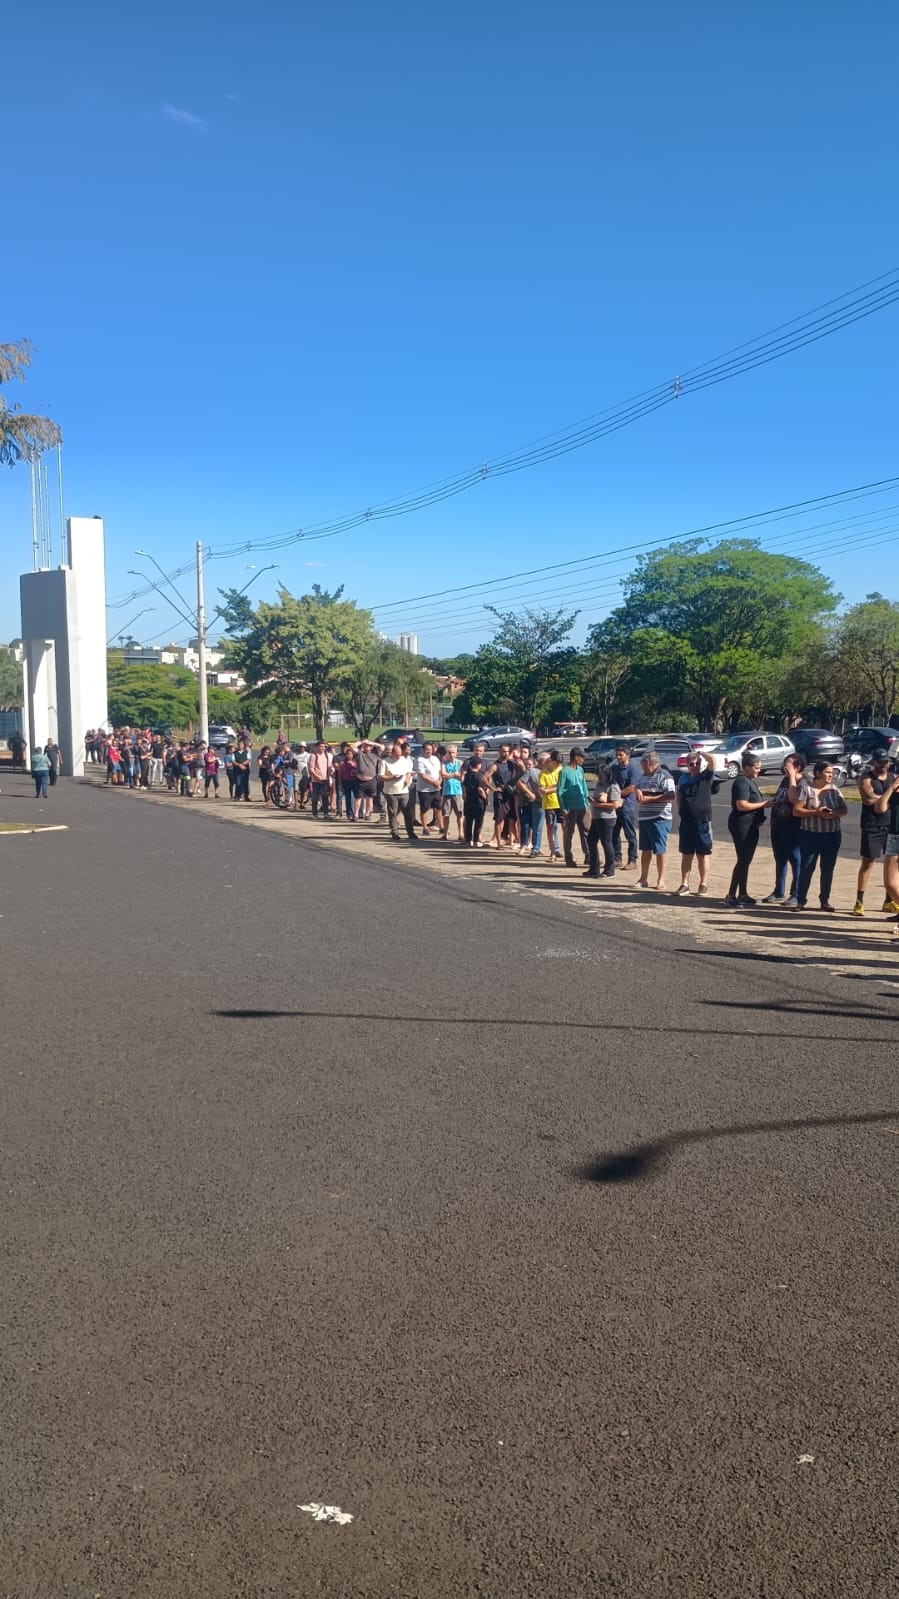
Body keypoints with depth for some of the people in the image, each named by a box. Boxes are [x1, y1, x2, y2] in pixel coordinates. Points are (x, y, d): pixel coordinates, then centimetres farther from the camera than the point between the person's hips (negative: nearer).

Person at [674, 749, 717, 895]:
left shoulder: (706, 777, -4)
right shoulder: (683, 778, 7)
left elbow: (712, 760, -19)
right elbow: (678, 795, 21)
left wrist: (700, 752, -5)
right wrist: (680, 810, 10)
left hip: (703, 822, -3)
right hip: (686, 822, 3)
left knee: (702, 855, 5)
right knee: (686, 855, 9)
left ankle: (703, 884, 15)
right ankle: (684, 884, 15)